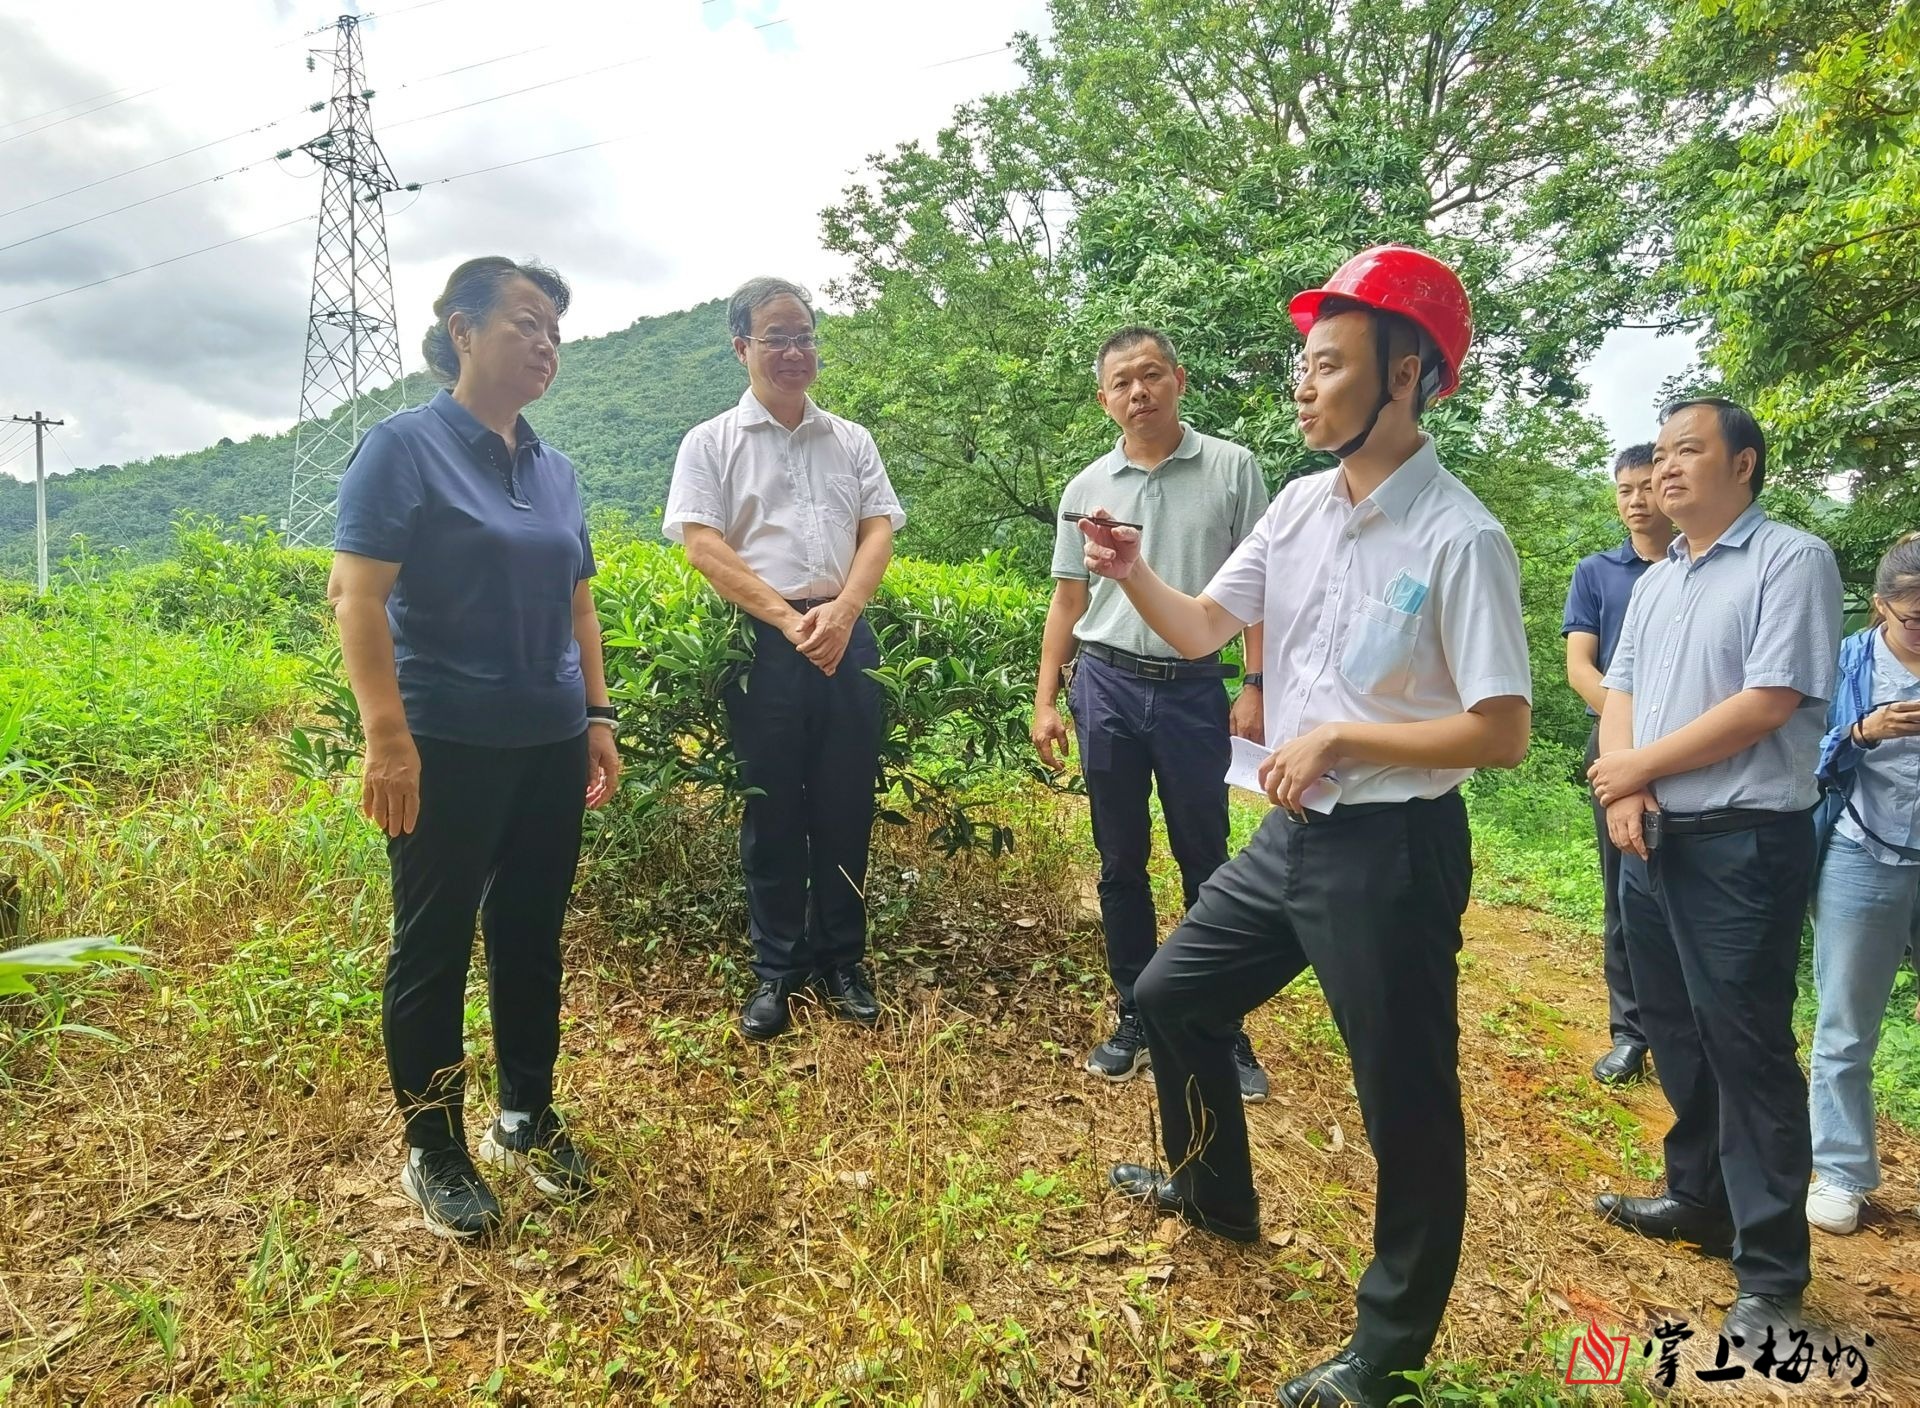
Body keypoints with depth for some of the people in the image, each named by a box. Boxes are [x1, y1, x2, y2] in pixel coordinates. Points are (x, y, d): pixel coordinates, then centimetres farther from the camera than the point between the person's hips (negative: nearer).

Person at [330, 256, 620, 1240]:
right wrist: (386, 734, -21)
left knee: (531, 936, 14)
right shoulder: (405, 447, -7)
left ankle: (525, 1118, 31)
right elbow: (355, 596, -14)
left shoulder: (554, 469, 11)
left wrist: (598, 718, 12)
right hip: (448, 750, -6)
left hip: (549, 748, 6)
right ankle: (434, 1153, 22)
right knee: (434, 947, 6)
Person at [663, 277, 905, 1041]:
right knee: (772, 810, 4)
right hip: (761, 643, -2)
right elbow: (702, 546, -5)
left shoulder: (851, 440, 15)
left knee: (847, 806, 6)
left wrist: (841, 612, -12)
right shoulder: (711, 442, 5)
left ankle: (842, 960, 20)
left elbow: (879, 531, 6)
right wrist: (789, 621, -14)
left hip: (846, 636, 3)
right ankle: (776, 970, 17)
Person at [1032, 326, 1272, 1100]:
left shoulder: (1232, 469, 0)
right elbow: (1068, 601, 10)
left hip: (1194, 688, -2)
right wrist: (1045, 702, 5)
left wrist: (1256, 686, -7)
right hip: (1107, 687, 3)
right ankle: (1135, 1016, 24)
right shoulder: (1087, 488, 7)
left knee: (1206, 864, 6)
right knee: (1121, 864, 10)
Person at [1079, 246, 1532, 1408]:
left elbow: (1503, 734, -19)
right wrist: (1131, 574, -8)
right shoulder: (1300, 505, 4)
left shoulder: (1460, 539, -17)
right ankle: (1215, 1191, 47)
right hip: (1290, 835, 8)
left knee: (1407, 1105, 7)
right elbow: (1201, 631, 10)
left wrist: (1339, 738, -18)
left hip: (1393, 853, -8)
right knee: (1172, 998, 20)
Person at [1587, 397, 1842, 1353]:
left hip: (1744, 844, -7)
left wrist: (1634, 767, -10)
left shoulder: (1791, 561, -9)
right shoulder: (1653, 583, 14)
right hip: (1653, 841, 7)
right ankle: (1701, 1199, 33)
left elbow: (1767, 704, -17)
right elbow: (1619, 692, 10)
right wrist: (1623, 792, -8)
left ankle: (1770, 1273, 10)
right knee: (1674, 1032, 16)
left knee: (1745, 1047, -2)